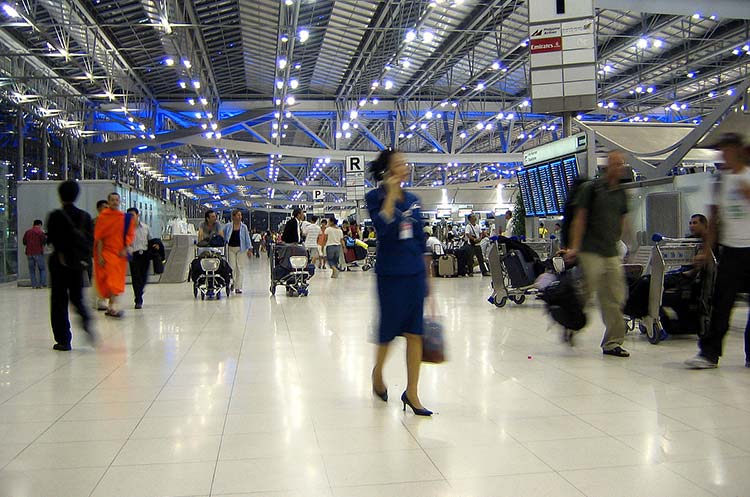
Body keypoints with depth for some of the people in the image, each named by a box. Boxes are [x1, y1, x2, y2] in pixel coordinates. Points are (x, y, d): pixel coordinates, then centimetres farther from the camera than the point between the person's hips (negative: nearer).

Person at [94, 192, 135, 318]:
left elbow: (130, 234, 8)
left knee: (117, 279, 7)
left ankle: (111, 307, 17)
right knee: (111, 278, -14)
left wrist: (125, 249, -6)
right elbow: (98, 237, -4)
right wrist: (99, 255, -10)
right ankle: (113, 306, -19)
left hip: (120, 252, 4)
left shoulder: (126, 218, 6)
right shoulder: (102, 217, -2)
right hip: (106, 251, -3)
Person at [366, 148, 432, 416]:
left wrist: (425, 269, 15)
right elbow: (382, 227, -23)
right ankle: (377, 373, 36)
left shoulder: (413, 199, 10)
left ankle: (411, 393, 12)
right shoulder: (375, 197, -5)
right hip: (390, 273, -5)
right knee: (389, 330, 7)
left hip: (415, 273, 5)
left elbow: (420, 238, 15)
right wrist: (391, 193, -17)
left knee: (415, 333, 4)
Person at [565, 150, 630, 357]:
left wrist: (614, 243, 18)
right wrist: (574, 247, -15)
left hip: (611, 253, 6)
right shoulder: (591, 188, -4)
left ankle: (612, 342, 11)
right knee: (585, 292, -4)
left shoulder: (621, 194, 14)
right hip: (590, 252, -6)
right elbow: (579, 219, -8)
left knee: (615, 299, 4)